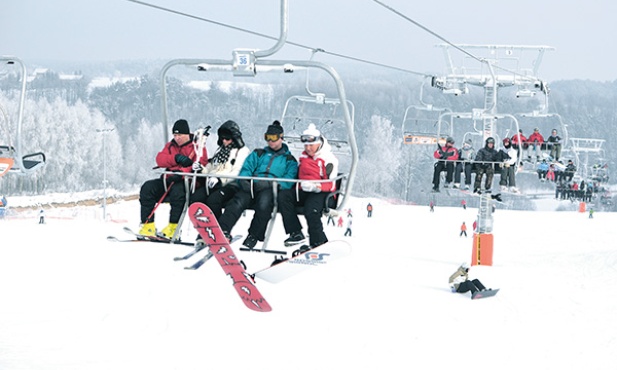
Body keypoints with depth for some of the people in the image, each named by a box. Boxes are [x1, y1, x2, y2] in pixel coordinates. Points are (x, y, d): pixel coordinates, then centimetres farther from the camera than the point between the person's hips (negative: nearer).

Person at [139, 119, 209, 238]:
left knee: (177, 190, -39)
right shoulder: (171, 146, 21)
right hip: (169, 180, 6)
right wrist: (176, 158, -14)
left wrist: (182, 172, -30)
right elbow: (160, 159, 4)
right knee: (147, 188, -16)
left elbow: (200, 164, -15)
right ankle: (148, 226, -20)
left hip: (187, 182, -6)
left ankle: (173, 227, -33)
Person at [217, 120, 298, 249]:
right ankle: (223, 230, -45)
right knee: (238, 201, -31)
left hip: (272, 189, -2)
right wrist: (244, 180, -7)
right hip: (252, 186, 2)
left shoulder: (289, 160, 19)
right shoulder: (258, 154, 29)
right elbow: (246, 169, 17)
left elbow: (288, 181, 3)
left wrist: (270, 183, -14)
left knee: (264, 203, -38)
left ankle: (254, 236, -33)